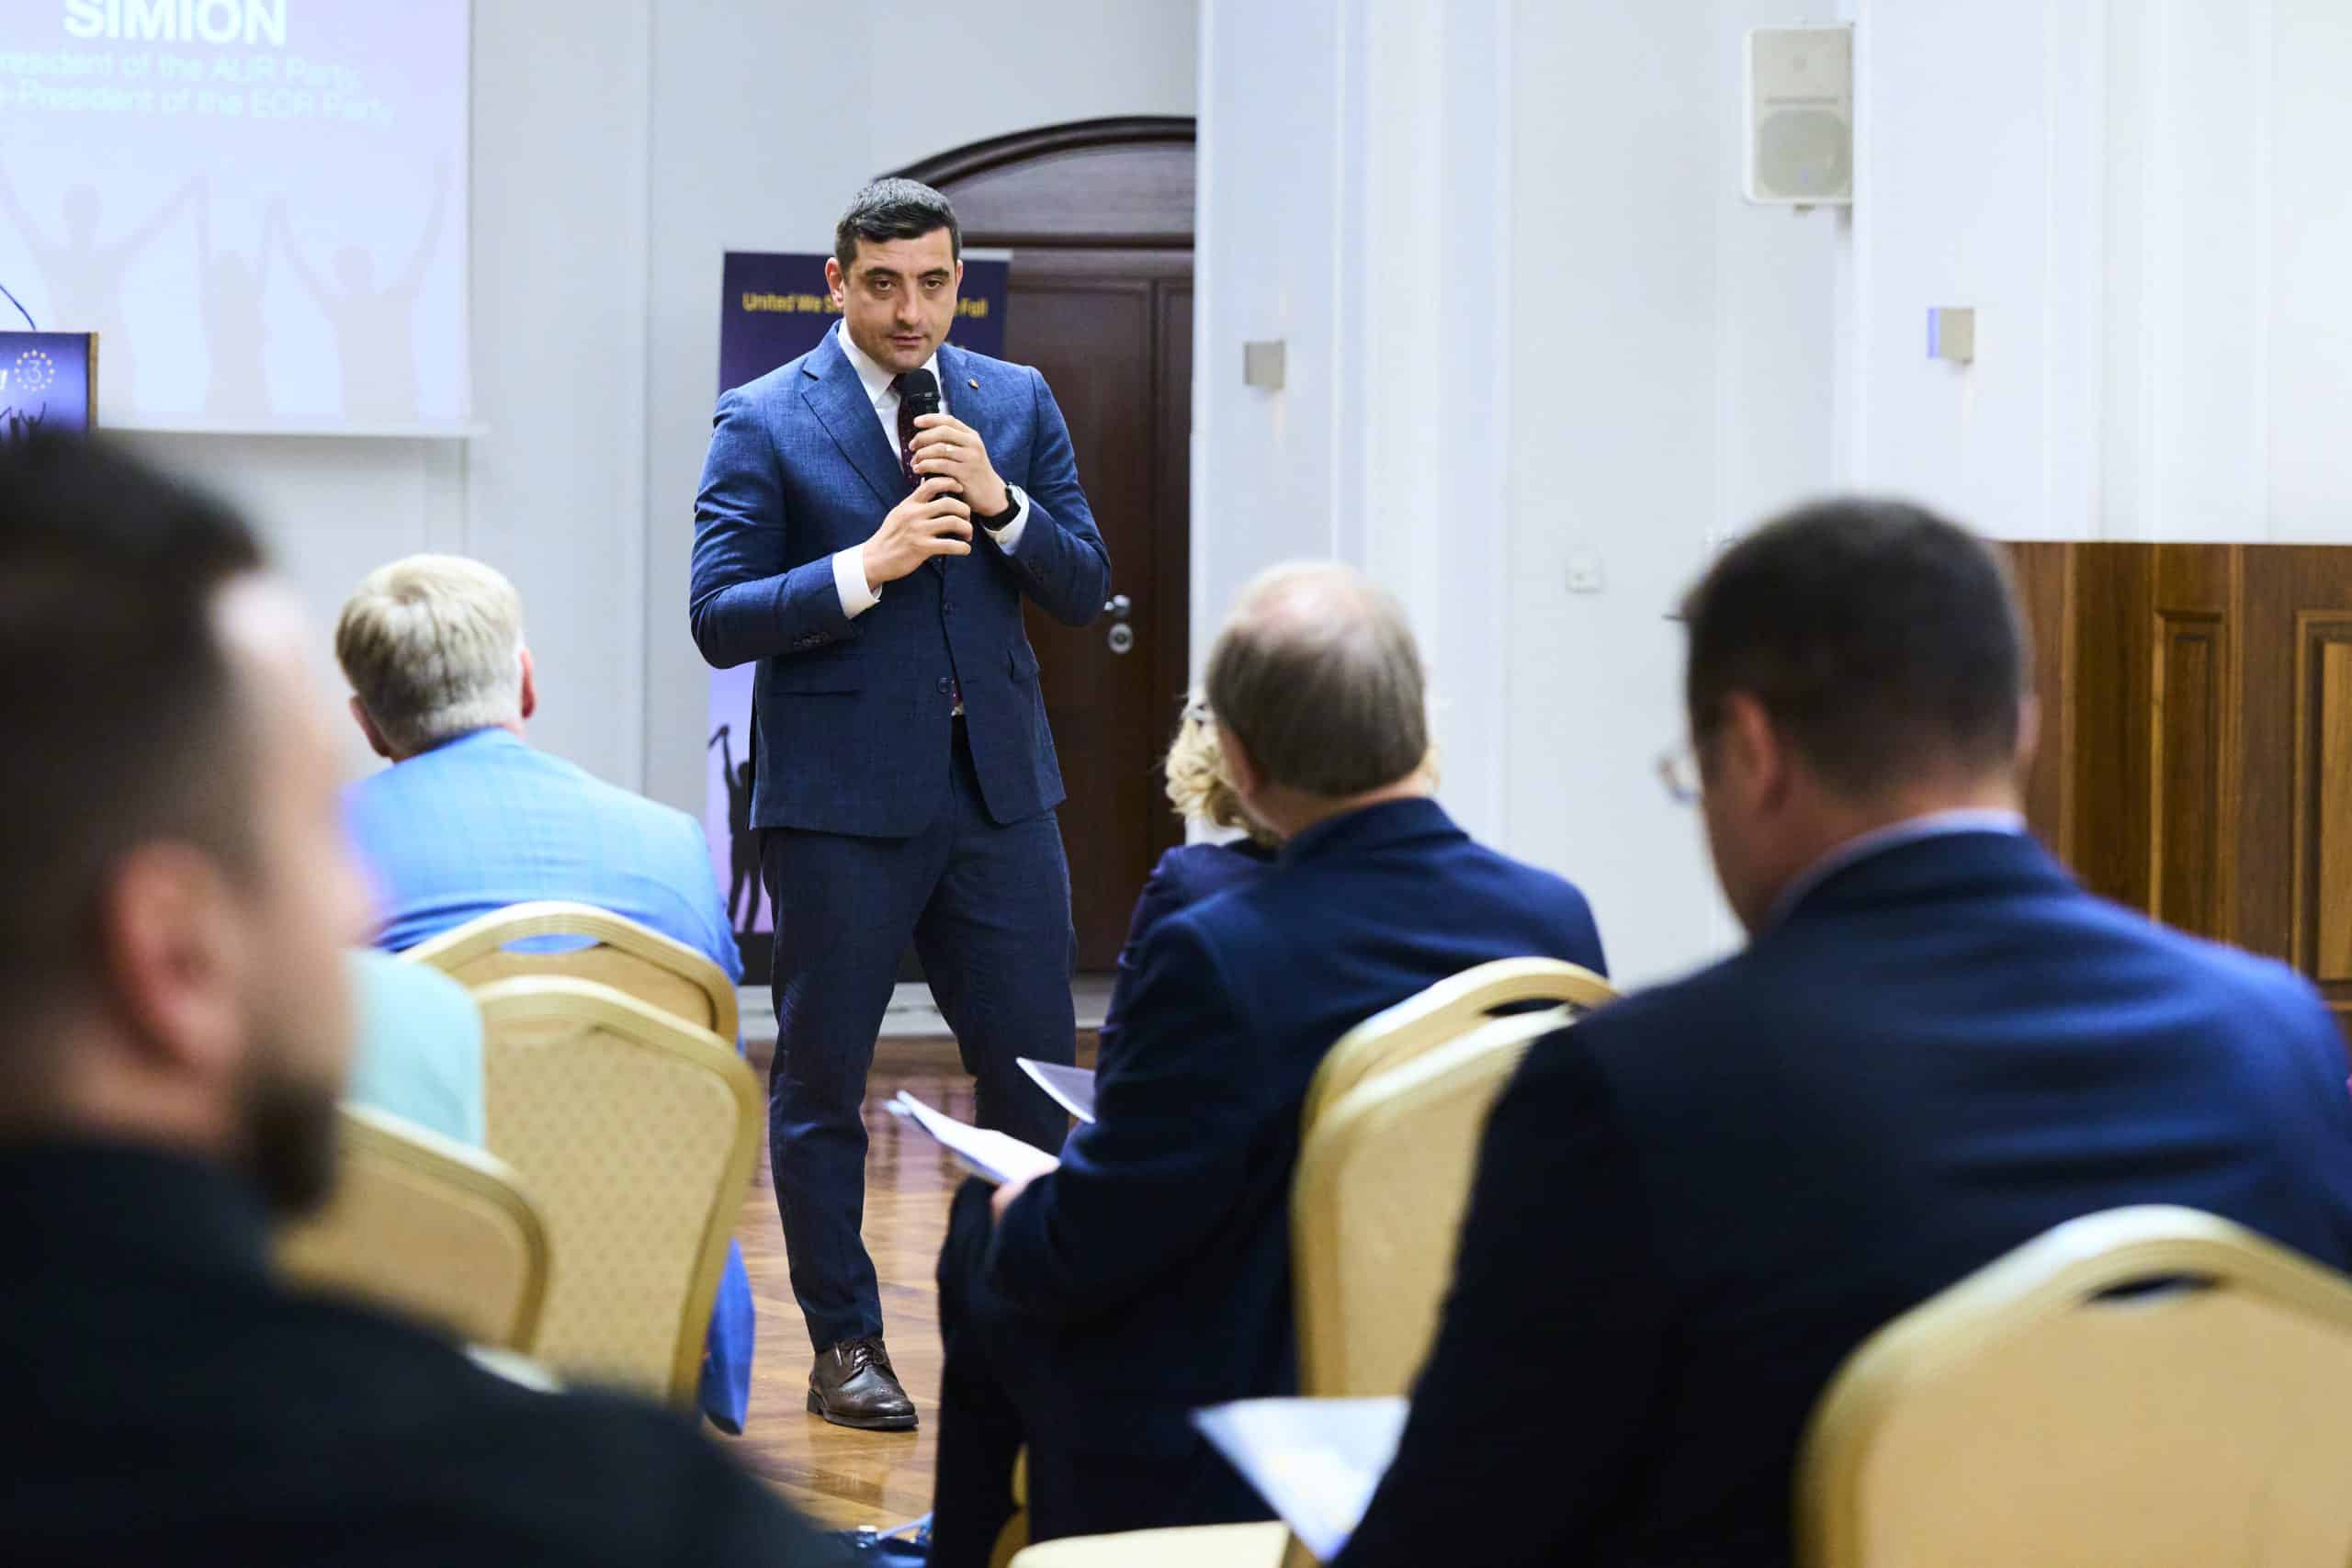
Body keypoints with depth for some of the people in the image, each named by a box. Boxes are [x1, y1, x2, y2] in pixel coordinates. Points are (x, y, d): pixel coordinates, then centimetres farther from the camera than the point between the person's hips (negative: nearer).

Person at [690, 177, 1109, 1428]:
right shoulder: (765, 422, -3)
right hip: (840, 798, -3)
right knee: (821, 1077, 4)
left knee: (1036, 1064, 3)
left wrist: (998, 502, -11)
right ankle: (844, 1345, 15)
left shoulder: (1018, 404, 9)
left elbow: (1084, 591, 6)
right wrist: (867, 566, -20)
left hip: (997, 784, 3)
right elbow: (719, 618, -9)